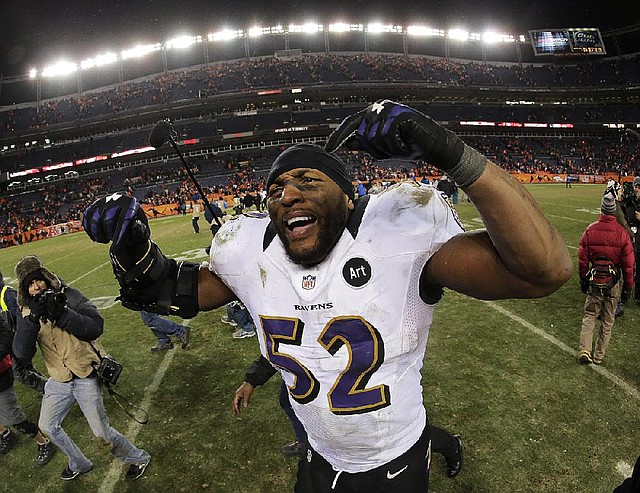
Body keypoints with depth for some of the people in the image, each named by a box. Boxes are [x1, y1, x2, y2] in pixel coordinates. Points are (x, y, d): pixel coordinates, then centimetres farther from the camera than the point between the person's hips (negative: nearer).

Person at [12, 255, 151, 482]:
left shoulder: (69, 297, -13)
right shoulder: (27, 312, 0)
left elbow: (96, 328, -25)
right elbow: (22, 352, -14)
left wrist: (62, 314, -33)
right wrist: (32, 319, -28)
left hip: (86, 377, -6)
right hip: (59, 381, 6)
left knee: (101, 432, -1)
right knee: (47, 426, 20)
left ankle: (138, 458, 24)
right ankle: (79, 464, 45)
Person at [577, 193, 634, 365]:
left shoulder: (590, 230, -9)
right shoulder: (622, 233, -11)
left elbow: (582, 259, -2)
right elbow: (628, 264, -5)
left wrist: (583, 280, 10)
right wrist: (627, 287, 6)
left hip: (594, 280, 0)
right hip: (613, 282, 0)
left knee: (590, 315, 14)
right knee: (607, 321, 14)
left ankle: (585, 351, 2)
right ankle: (599, 356, 23)